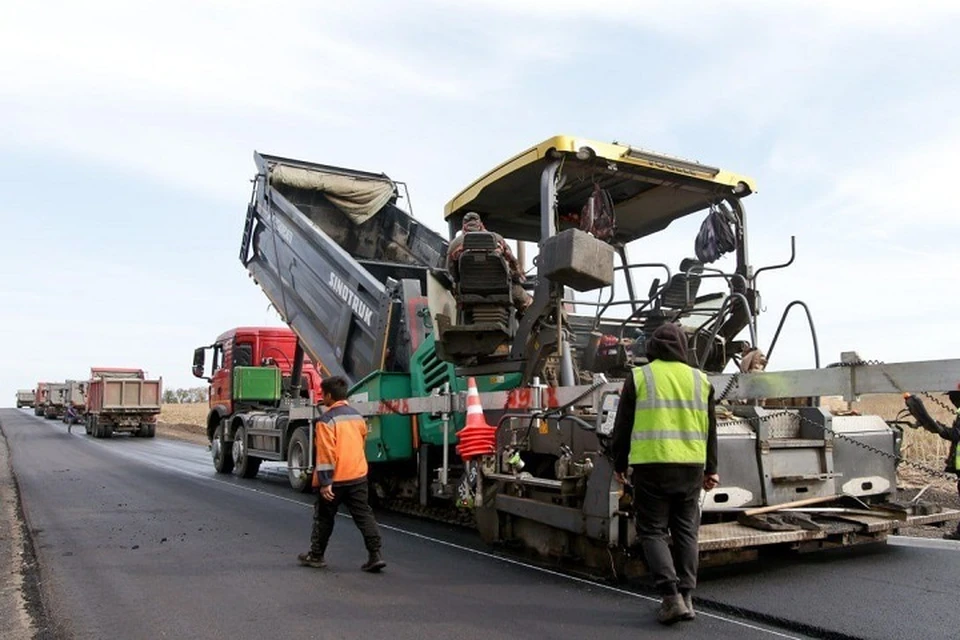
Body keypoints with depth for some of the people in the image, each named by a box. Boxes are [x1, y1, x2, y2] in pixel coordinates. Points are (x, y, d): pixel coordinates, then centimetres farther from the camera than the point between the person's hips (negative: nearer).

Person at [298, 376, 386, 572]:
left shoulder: (326, 420, -15)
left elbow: (325, 453, -18)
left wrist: (325, 481, -17)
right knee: (364, 514, 5)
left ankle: (316, 556, 24)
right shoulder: (357, 416, 8)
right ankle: (375, 555, -1)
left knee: (324, 517, 11)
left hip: (336, 478, -5)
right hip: (358, 475, 5)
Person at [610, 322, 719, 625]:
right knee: (686, 532, 13)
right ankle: (686, 597, 14)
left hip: (651, 466, -3)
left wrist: (620, 464, 12)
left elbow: (623, 426, 1)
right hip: (691, 466, 3)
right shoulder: (700, 379, 9)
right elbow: (710, 430, 13)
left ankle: (671, 595, -6)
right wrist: (710, 469, 21)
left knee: (652, 531, 5)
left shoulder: (639, 377, -1)